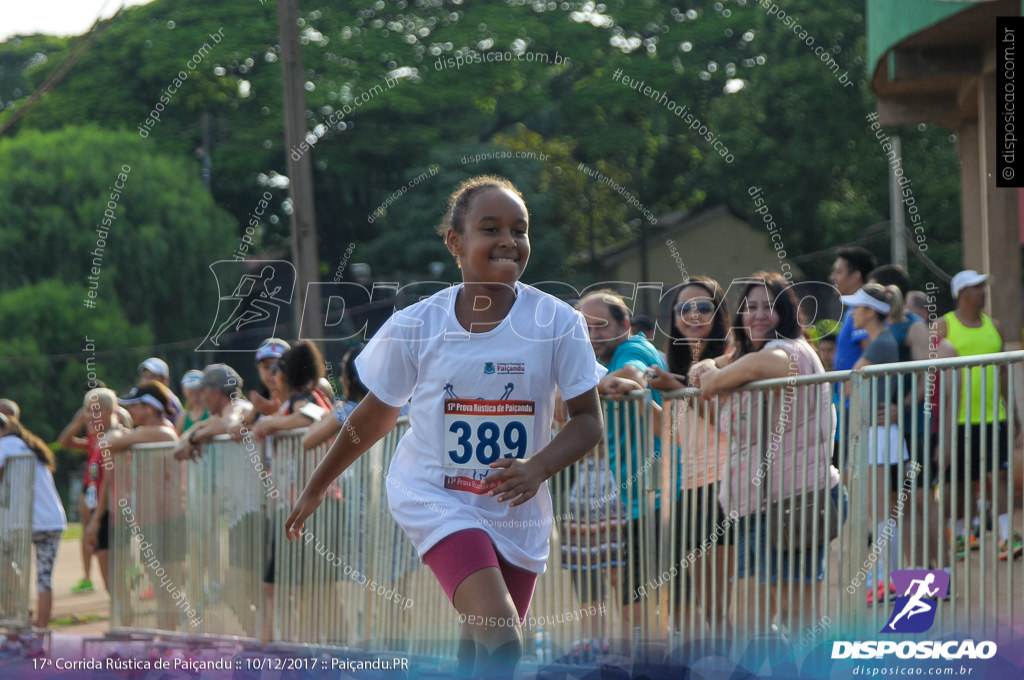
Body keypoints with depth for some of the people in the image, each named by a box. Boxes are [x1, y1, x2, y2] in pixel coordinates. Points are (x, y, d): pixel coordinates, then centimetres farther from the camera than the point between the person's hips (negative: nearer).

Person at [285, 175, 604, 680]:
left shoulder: (557, 321, -7)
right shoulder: (415, 326, -7)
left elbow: (588, 419, -2)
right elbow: (376, 415, 8)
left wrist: (538, 468, -22)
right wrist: (316, 488, 18)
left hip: (517, 510, 3)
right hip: (435, 496, -3)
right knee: (499, 635, -25)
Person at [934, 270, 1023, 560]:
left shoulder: (992, 325, 12)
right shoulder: (943, 327, 0)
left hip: (993, 416, 3)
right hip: (958, 418, -3)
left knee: (999, 475, -7)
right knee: (963, 482, 4)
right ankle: (958, 536, 18)